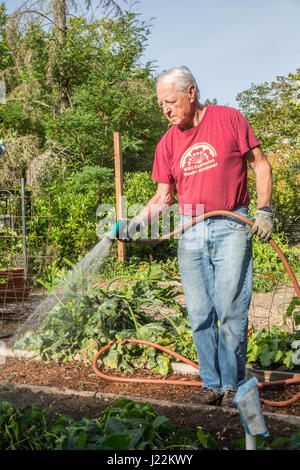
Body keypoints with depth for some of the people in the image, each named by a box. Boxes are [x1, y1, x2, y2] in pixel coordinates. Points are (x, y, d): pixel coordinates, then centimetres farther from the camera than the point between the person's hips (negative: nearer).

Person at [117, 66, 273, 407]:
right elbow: (163, 195, 9)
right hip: (191, 231, 4)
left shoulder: (229, 119, -2)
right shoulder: (168, 143, 8)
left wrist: (264, 210, -8)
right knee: (199, 314, 6)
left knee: (231, 312, -5)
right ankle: (211, 384, 18)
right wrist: (139, 221, -7)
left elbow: (260, 164, 2)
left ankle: (233, 387, 9)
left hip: (231, 227, -4)